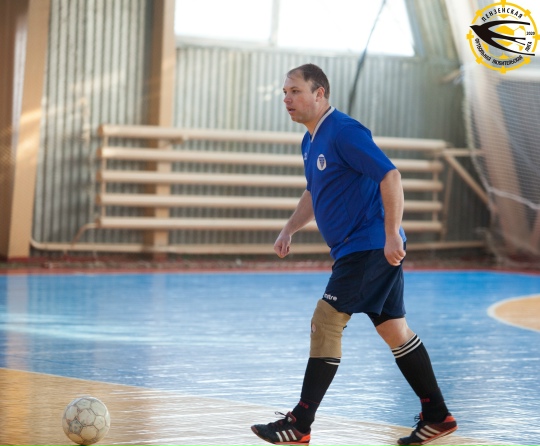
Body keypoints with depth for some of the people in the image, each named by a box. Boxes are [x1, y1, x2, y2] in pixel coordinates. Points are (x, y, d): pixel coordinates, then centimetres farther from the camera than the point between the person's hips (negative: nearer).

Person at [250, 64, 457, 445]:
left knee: (325, 323, -10)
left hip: (371, 246, -10)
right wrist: (289, 230, 15)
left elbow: (390, 176, -24)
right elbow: (314, 193, 29)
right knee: (393, 329, 11)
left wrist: (392, 235, -27)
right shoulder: (311, 141, 14)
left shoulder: (344, 132, -17)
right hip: (355, 249, 10)